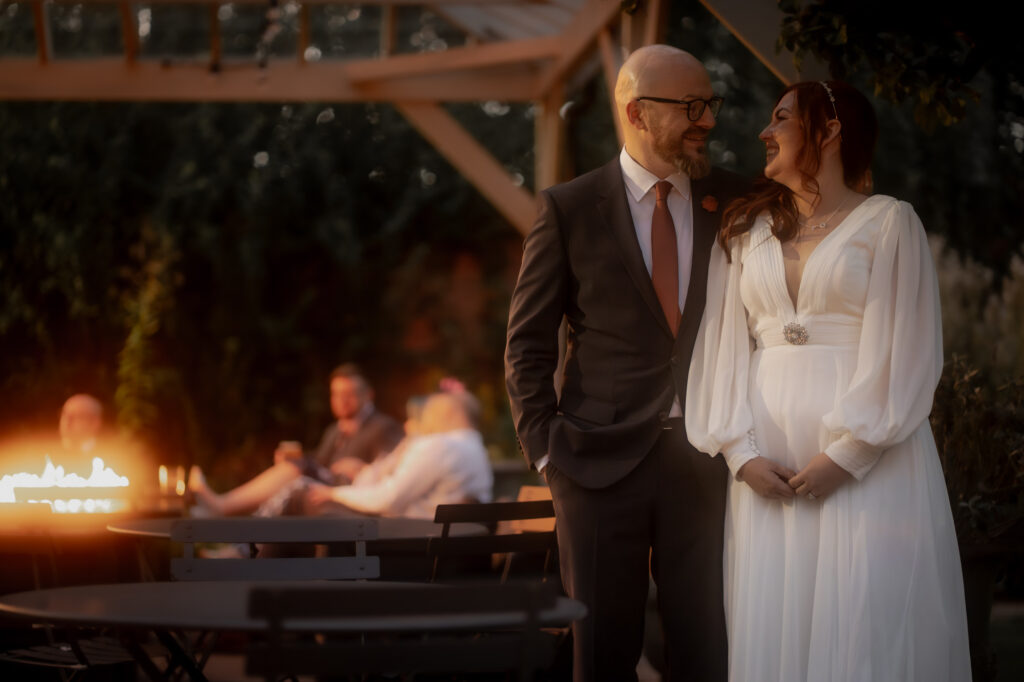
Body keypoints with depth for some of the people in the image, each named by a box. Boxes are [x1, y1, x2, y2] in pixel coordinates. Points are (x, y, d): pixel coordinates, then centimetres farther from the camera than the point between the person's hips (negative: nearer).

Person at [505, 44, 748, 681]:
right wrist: (545, 448, -3)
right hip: (600, 461, -2)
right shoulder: (569, 208, 0)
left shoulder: (732, 200, 7)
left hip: (704, 460, 2)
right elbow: (528, 346, 3)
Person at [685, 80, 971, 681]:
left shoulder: (889, 222, 2)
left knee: (867, 631, -5)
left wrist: (847, 453, -14)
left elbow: (904, 351, -6)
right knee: (774, 632, 2)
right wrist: (741, 452, -6)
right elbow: (724, 345, 8)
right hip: (769, 461, 4)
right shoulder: (746, 231, 15)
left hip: (868, 465, -4)